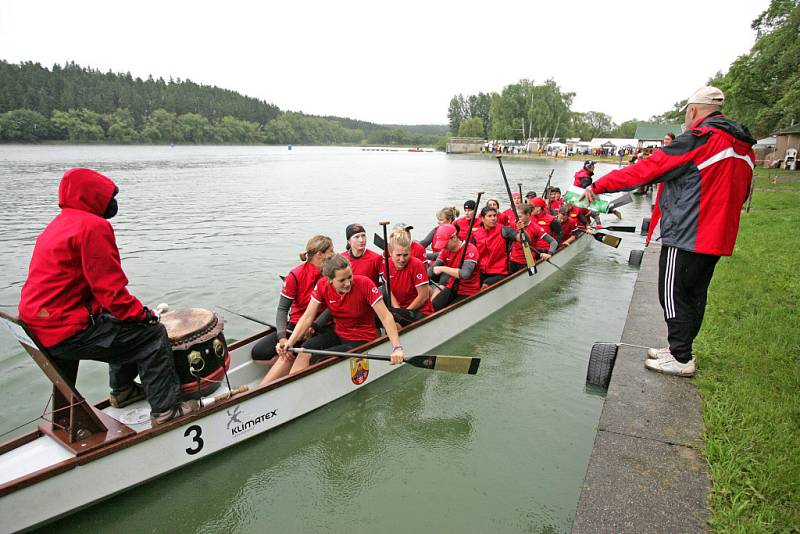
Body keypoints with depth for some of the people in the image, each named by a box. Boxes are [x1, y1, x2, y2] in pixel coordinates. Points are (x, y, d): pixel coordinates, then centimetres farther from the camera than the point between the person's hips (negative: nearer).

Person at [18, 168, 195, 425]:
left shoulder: (59, 224, 18)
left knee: (126, 324, 26)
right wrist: (143, 314, -7)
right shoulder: (93, 226, -16)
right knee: (152, 333, -7)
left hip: (40, 324, 11)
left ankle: (122, 390, 37)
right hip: (66, 332, -11)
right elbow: (110, 288, -21)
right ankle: (166, 409, -4)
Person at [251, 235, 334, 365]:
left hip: (320, 328, -1)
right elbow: (282, 309, -10)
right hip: (295, 325, 1)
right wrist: (282, 338, -24)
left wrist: (314, 326, -20)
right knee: (258, 353, -12)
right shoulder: (296, 275, -9)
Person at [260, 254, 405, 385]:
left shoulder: (364, 284, -22)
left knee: (313, 360, -25)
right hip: (338, 334, 5)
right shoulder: (322, 285, -10)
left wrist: (397, 347, -34)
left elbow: (386, 317, -23)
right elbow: (307, 317, -8)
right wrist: (289, 342, -20)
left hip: (361, 340, -4)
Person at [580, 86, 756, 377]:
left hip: (685, 236, -9)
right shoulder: (744, 147, 12)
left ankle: (680, 359, 9)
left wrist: (598, 186, -12)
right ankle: (680, 349, 27)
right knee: (695, 294, 16)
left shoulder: (697, 140, -15)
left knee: (673, 294, 1)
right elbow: (740, 195, 21)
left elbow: (645, 170, -17)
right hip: (718, 239, 9)